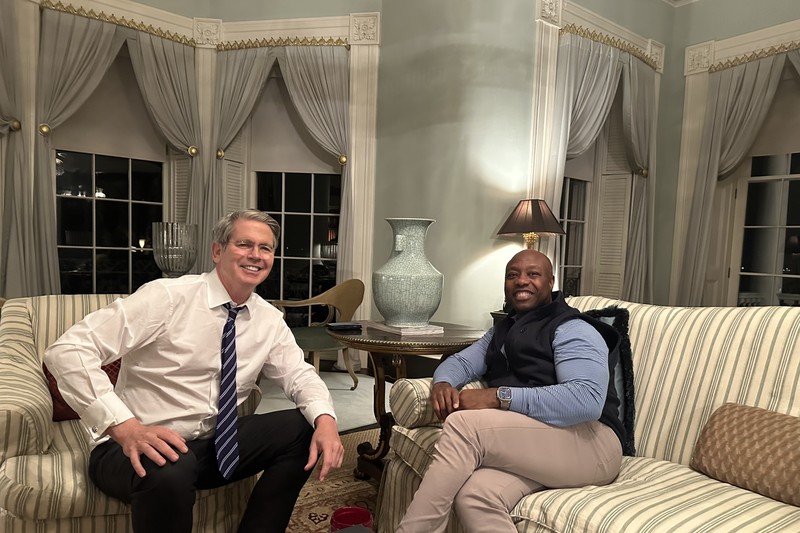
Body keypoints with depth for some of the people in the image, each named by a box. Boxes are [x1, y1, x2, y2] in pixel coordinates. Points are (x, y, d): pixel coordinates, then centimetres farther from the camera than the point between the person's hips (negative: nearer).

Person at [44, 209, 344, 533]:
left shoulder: (269, 320, 1)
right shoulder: (167, 296, -16)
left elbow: (299, 374, 5)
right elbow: (68, 350, -20)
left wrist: (325, 419, -18)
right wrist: (125, 427, -33)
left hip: (214, 445, 6)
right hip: (140, 446, -5)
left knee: (303, 429, -11)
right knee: (170, 470, -38)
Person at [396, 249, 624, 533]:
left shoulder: (572, 329, -3)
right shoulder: (502, 330, 24)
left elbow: (588, 399, -19)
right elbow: (461, 360, 17)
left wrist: (498, 397, -23)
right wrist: (443, 383, -8)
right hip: (529, 448, 6)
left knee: (463, 424, -27)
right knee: (473, 497, -29)